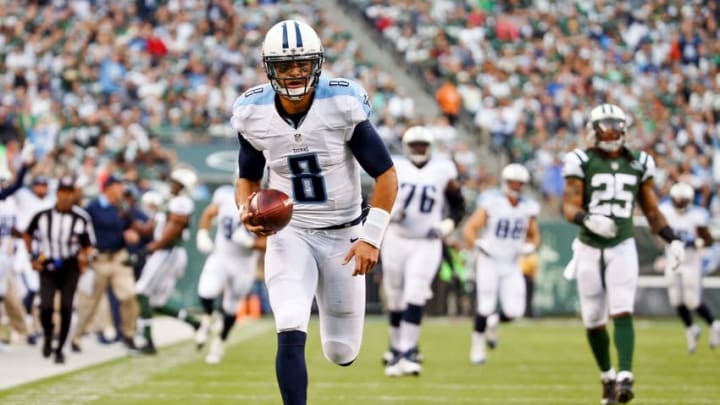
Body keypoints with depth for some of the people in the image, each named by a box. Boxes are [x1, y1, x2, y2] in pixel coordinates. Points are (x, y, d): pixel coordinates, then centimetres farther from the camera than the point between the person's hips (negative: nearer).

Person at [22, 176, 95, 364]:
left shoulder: (81, 218, -6)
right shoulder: (42, 216, -4)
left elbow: (89, 246, 4)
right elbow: (27, 235, 14)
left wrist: (84, 256, -16)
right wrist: (33, 257, 8)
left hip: (70, 267, 0)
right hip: (47, 266, 0)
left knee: (66, 308, -3)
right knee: (46, 306, -14)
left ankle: (60, 349, 12)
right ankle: (47, 336, 17)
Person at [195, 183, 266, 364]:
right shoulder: (226, 195, -10)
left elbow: (267, 243, -12)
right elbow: (209, 214, 9)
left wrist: (249, 242, -30)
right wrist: (202, 234, -5)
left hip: (243, 266, -1)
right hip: (220, 258, 1)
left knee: (231, 308, 13)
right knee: (206, 293, -24)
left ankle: (220, 342, 40)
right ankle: (207, 318, 11)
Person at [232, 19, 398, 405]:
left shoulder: (342, 106, -17)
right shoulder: (254, 114, -7)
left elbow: (386, 176, -10)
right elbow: (248, 178, 9)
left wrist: (371, 237, -17)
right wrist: (246, 210, -13)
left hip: (342, 235, -1)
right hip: (289, 234, 1)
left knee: (342, 353, 8)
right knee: (291, 336, -22)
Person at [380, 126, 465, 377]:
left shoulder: (443, 171, 1)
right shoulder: (394, 168, 1)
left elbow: (459, 206, 10)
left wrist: (447, 226, -8)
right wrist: (389, 213, -13)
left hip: (426, 245, -1)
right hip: (396, 240, 1)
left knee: (415, 297, -14)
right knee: (395, 298, 7)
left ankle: (406, 354, -16)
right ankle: (396, 349, 23)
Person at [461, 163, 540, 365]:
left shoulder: (528, 208, 4)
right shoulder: (492, 202, -9)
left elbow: (534, 236, 17)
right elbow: (469, 228, -8)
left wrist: (530, 246, -5)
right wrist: (476, 243, -27)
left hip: (512, 266, 4)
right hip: (489, 263, -4)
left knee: (514, 311, -8)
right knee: (486, 307, -11)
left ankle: (493, 322, 26)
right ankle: (477, 347, 8)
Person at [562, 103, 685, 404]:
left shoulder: (639, 164, 5)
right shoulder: (582, 162, -4)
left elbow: (651, 211, 12)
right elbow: (569, 207, -12)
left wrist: (673, 240, 0)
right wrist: (588, 219, -34)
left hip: (622, 248, 0)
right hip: (589, 249, 0)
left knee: (622, 313, -15)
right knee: (593, 321, 6)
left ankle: (625, 378, -23)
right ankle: (607, 377, 26)